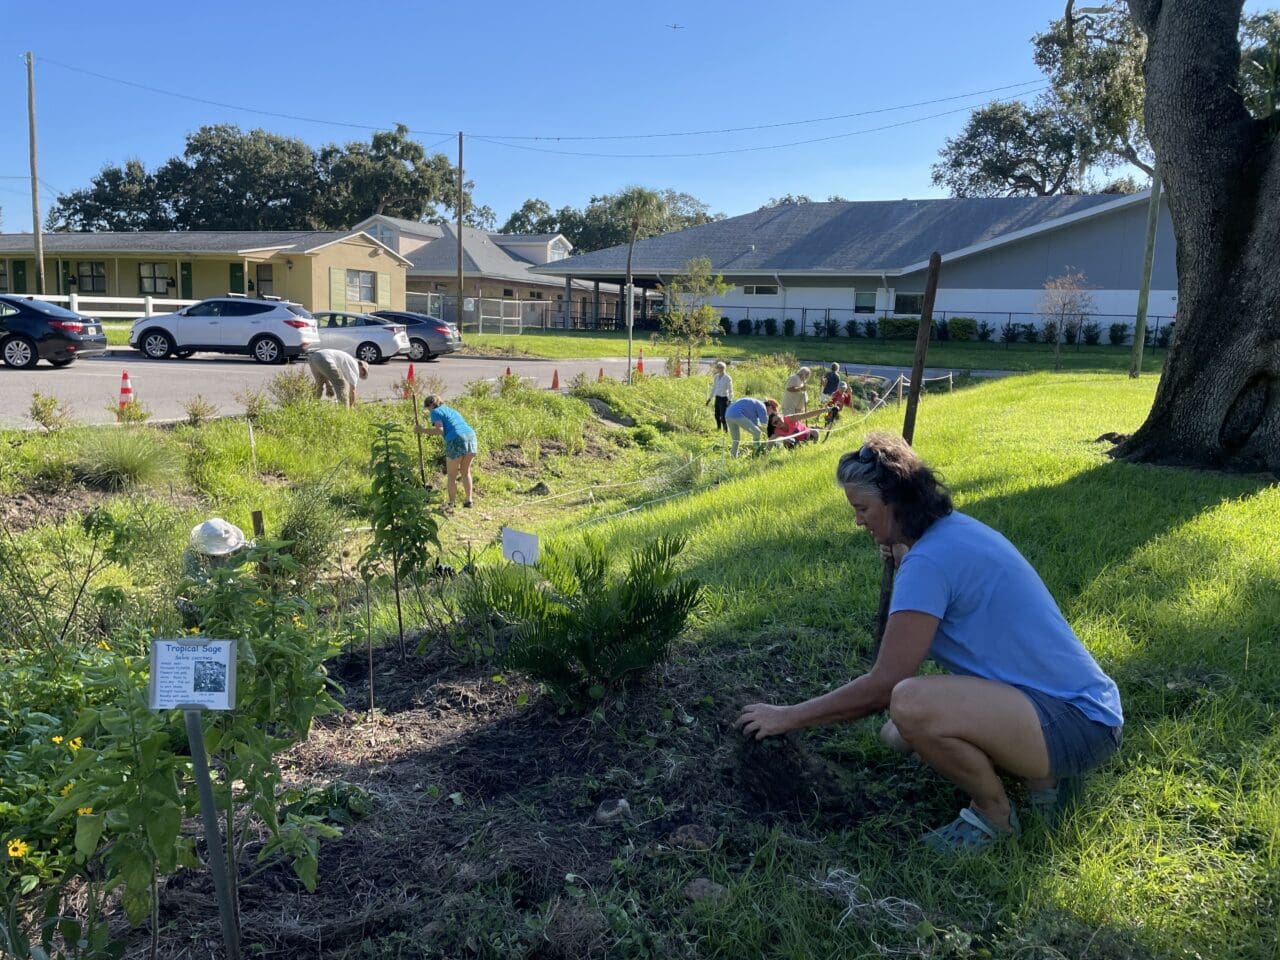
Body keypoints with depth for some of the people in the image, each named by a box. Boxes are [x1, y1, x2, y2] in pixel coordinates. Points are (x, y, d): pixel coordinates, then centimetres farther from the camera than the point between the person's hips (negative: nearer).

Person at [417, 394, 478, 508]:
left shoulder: (435, 412, 9)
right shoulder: (451, 410, 32)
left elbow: (440, 431, -6)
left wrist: (423, 430, 5)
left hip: (456, 441, -6)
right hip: (471, 436, 6)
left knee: (451, 475, 10)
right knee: (465, 472, 22)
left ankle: (452, 503, 16)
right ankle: (468, 500, 22)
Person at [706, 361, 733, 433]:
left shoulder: (728, 378, -11)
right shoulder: (716, 377, 8)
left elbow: (730, 390, -10)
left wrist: (730, 400, -16)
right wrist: (710, 398, 18)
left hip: (724, 398, -6)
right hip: (717, 397, 7)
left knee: (723, 416, -8)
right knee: (717, 415, 10)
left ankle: (726, 431, 2)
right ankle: (718, 429, 22)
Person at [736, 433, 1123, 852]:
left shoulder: (929, 561, -22)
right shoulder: (957, 529, 8)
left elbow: (883, 685, -20)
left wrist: (789, 717, -12)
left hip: (1078, 723, -10)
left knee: (909, 705, -33)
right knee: (897, 734, 15)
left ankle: (994, 814, -6)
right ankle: (1041, 771, 15)